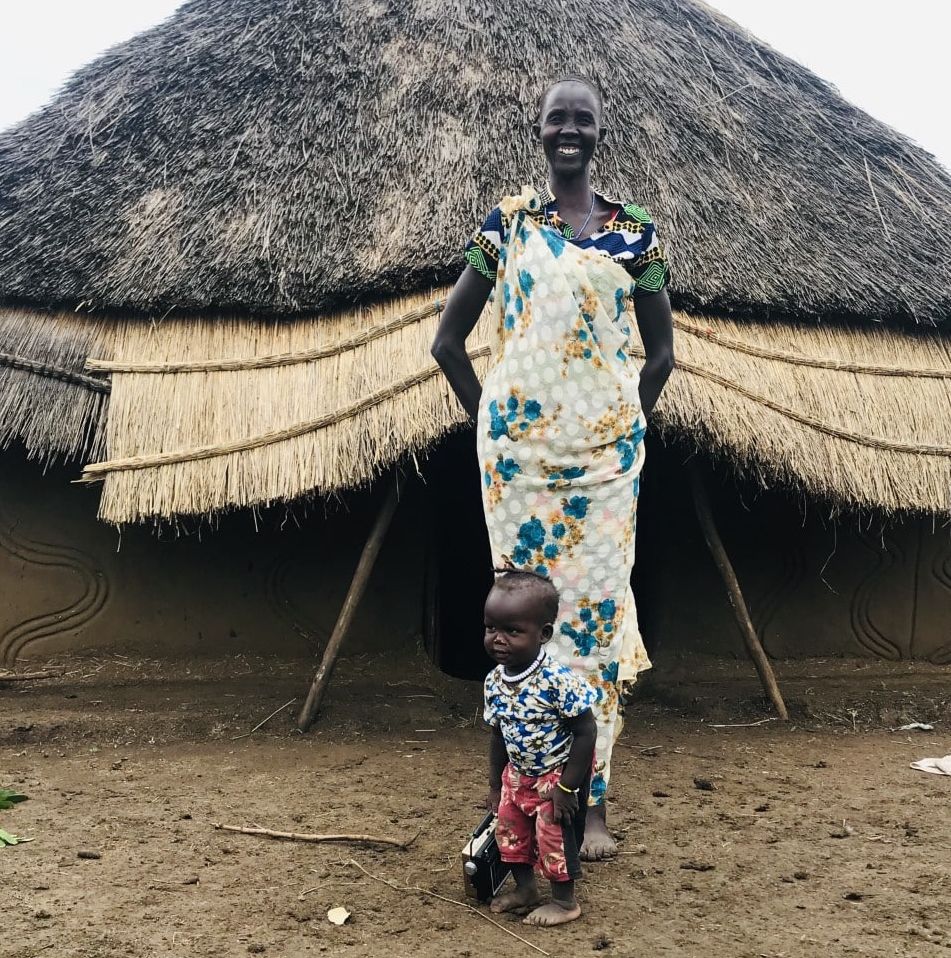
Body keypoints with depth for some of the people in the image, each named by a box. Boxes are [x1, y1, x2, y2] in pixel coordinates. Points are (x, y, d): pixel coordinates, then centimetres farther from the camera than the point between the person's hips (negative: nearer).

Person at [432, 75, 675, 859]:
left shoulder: (635, 231, 6)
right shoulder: (506, 222, 6)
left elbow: (661, 351, 12)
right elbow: (448, 339, 7)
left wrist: (628, 425, 7)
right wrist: (487, 416, 4)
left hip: (605, 448, 0)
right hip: (519, 446, 0)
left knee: (599, 604, -1)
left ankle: (592, 800, 11)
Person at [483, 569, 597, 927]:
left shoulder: (559, 681, -31)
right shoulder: (494, 682, -10)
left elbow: (586, 732, -25)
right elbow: (499, 735, 4)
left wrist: (566, 787, -22)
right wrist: (495, 785, 10)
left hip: (558, 776, -7)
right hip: (517, 776, 7)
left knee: (555, 836, 5)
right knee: (509, 831, 17)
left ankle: (565, 901, 28)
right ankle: (525, 889, 39)